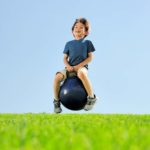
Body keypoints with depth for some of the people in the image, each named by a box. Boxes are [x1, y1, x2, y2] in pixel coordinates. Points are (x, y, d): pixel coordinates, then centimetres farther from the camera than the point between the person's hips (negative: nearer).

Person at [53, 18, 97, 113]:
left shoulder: (87, 42, 10)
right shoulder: (69, 44, 17)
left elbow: (90, 57, 3)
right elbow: (65, 58, 15)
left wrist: (78, 66, -11)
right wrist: (68, 66, -8)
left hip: (82, 67, -3)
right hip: (70, 68, 3)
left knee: (81, 74, -42)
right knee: (57, 77, -27)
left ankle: (92, 98, -24)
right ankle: (56, 101, -5)